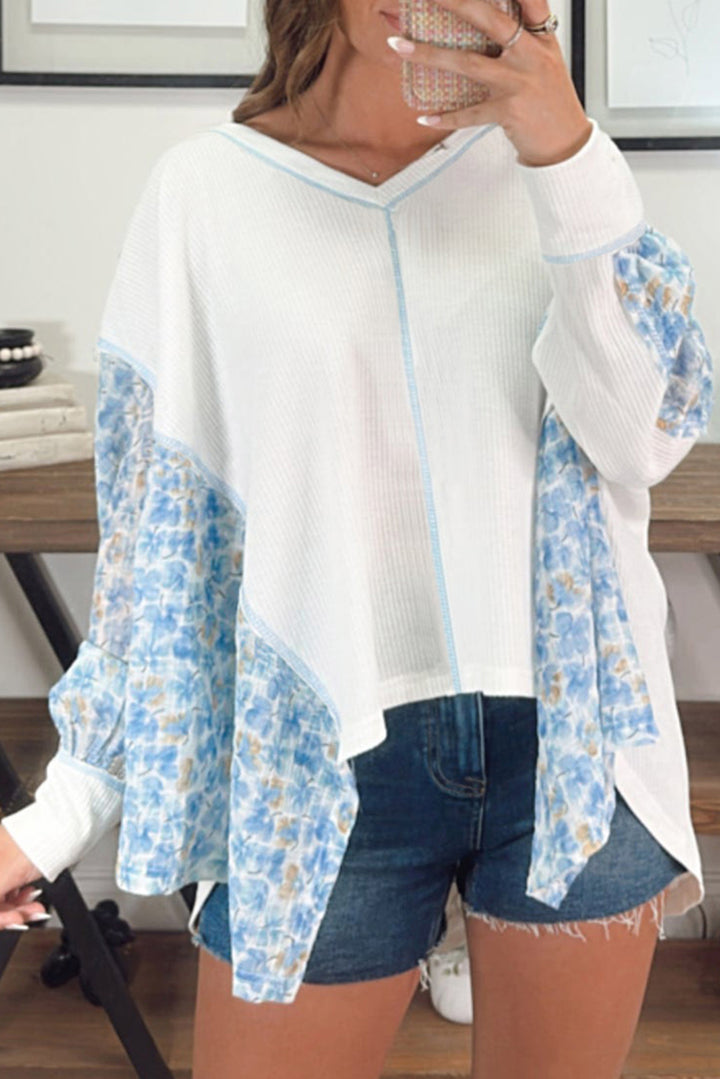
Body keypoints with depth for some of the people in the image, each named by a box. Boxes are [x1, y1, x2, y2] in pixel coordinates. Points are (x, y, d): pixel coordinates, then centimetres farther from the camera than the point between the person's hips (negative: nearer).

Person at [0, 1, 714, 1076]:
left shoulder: (540, 155, 3)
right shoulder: (204, 191, 0)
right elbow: (156, 523, 3)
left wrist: (571, 160, -16)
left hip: (568, 739, 2)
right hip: (326, 760, -1)